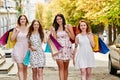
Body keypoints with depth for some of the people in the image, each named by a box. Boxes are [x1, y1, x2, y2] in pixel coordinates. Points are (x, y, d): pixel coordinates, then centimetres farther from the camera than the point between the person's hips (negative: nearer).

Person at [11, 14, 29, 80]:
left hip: (26, 49, 2)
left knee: (25, 68, 8)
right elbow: (12, 39, -3)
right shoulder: (16, 29, 3)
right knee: (20, 68, -9)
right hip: (18, 49, -1)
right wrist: (17, 32, -11)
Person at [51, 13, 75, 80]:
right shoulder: (55, 28, 11)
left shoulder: (68, 26, 5)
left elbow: (73, 38, 1)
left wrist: (67, 30, -8)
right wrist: (53, 31, -4)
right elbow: (55, 39, 4)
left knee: (65, 68, 5)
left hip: (67, 48, -1)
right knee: (61, 68, -8)